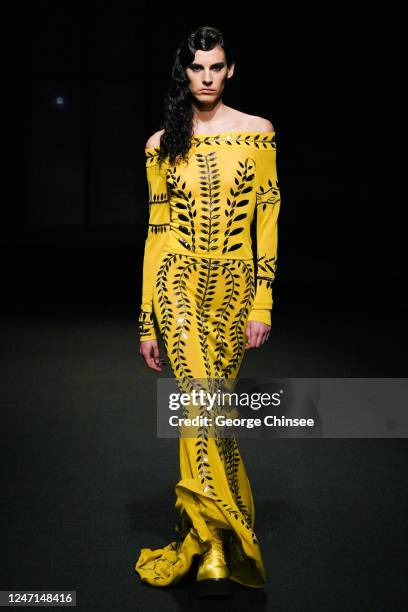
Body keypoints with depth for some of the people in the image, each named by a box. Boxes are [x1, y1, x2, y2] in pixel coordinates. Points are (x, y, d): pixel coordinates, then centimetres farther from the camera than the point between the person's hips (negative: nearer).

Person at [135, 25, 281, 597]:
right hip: (179, 283, 0)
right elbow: (157, 231, 7)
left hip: (234, 287, 0)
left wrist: (263, 304, -6)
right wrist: (147, 322, 5)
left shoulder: (257, 133, 4)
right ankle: (218, 548, -12)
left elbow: (268, 218, 1)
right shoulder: (162, 145, 7)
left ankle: (208, 539, 15)